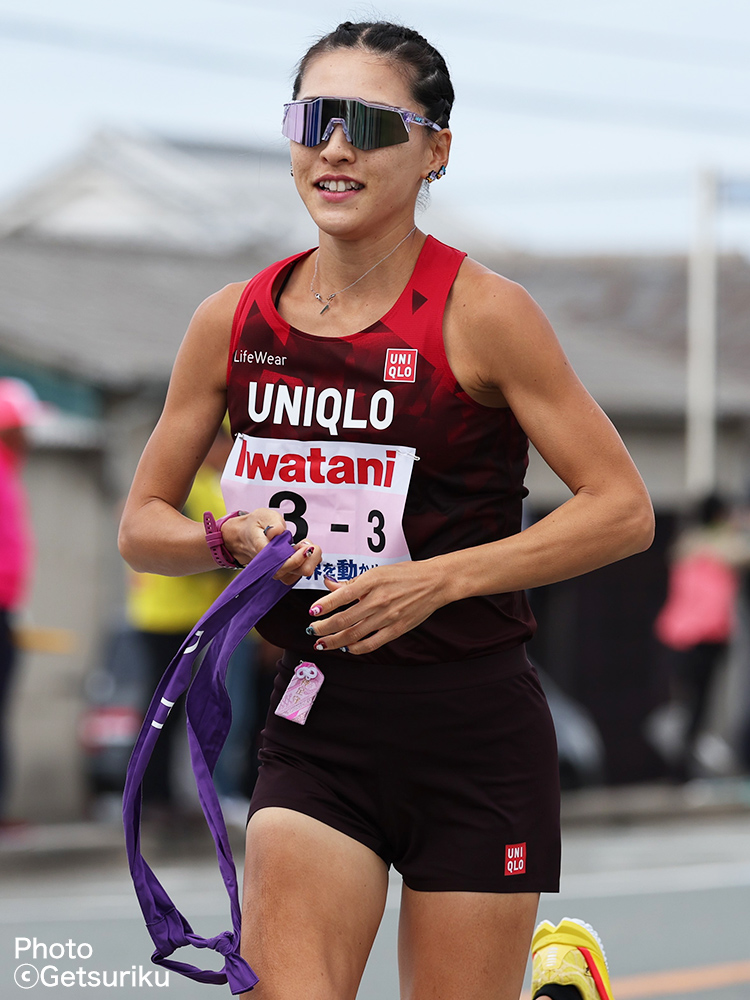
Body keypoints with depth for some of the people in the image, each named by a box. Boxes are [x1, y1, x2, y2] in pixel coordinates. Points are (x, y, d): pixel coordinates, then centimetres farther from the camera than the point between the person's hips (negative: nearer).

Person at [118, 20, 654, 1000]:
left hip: (476, 734, -3)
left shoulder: (481, 312, -8)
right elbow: (143, 523, 12)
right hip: (317, 723, 3)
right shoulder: (234, 321, 4)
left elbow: (623, 508, -8)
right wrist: (230, 539, -10)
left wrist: (436, 579, -17)